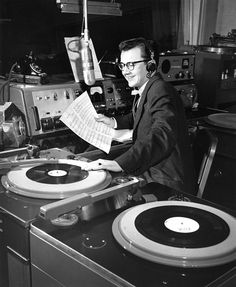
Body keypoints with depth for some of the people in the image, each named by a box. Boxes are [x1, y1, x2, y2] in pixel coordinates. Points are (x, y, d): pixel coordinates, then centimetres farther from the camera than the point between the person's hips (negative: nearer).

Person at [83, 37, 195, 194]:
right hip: (149, 175, 9)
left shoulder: (161, 91, -21)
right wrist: (114, 122, 15)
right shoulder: (148, 90, 10)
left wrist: (120, 164, -44)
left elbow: (162, 137, -37)